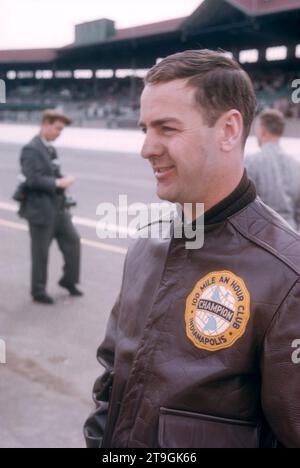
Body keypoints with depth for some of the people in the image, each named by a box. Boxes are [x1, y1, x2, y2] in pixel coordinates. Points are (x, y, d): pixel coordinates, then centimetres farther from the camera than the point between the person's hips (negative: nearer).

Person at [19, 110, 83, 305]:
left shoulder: (51, 149, 13)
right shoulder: (31, 149, -14)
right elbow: (32, 179, -23)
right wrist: (59, 182, -21)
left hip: (58, 209, 8)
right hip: (40, 210, -8)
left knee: (73, 240, 8)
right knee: (41, 252, 3)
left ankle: (69, 280, 24)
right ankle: (39, 291, 18)